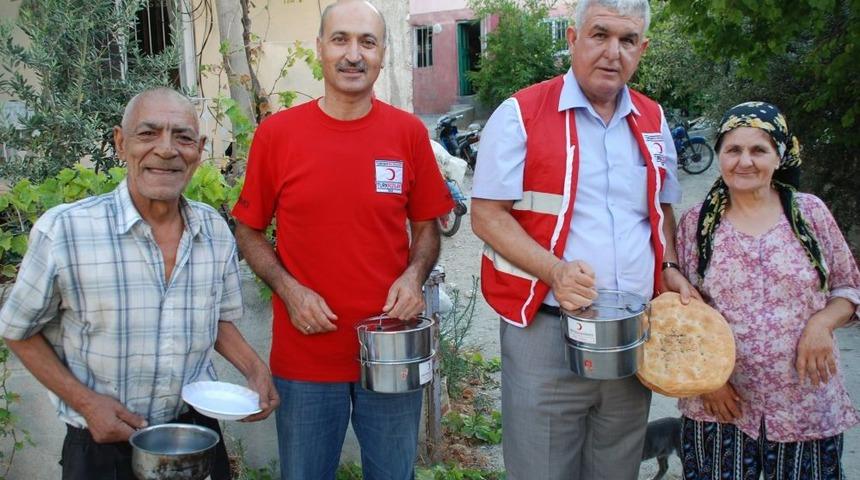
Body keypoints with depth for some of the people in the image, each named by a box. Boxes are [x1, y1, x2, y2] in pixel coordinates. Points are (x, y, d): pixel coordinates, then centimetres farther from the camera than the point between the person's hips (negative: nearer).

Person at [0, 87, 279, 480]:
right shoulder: (63, 231, -16)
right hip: (103, 446, -4)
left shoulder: (215, 230, -4)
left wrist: (253, 368, -6)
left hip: (197, 432, 4)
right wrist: (84, 401, -13)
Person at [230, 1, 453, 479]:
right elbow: (248, 231, 3)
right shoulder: (276, 133, -5)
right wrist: (288, 289, -12)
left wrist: (414, 276, -12)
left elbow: (426, 226, 7)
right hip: (305, 354, -1)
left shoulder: (409, 132, -2)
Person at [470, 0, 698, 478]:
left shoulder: (653, 121, 10)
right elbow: (487, 215, -10)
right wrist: (555, 270, -23)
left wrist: (668, 268, 3)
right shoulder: (521, 114, -7)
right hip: (545, 331, -5)